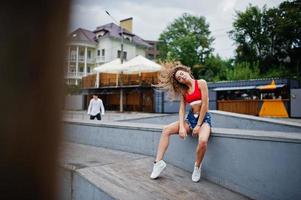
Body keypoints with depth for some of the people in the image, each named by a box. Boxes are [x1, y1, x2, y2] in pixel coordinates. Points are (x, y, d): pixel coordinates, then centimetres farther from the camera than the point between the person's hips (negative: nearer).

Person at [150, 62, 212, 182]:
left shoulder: (201, 83, -4)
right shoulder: (184, 91, 11)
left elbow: (205, 105, -11)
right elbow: (182, 109, 2)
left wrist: (198, 125, -13)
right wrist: (182, 127, -13)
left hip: (203, 119, -5)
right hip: (190, 118, 5)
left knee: (203, 140, -35)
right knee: (166, 130, -14)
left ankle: (197, 166, -6)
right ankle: (159, 162, -13)